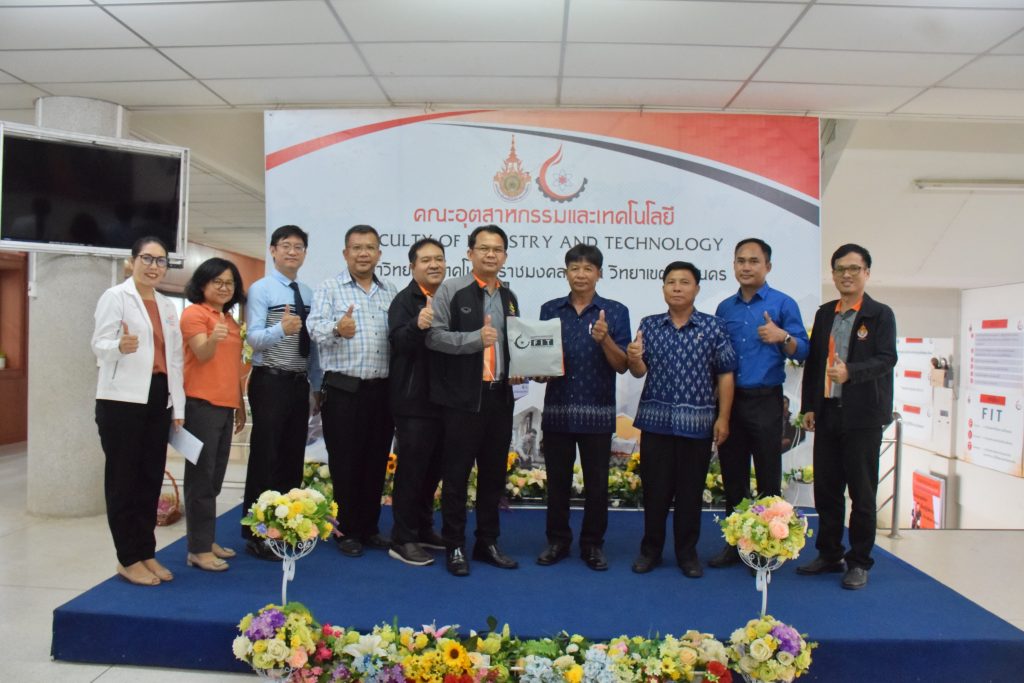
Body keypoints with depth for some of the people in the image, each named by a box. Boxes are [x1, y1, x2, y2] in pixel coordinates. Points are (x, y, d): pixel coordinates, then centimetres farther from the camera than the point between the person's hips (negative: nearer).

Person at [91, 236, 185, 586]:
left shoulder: (167, 306, 16)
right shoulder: (116, 296, -2)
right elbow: (99, 344, -11)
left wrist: (178, 407, 11)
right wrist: (119, 347, -35)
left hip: (158, 399, 6)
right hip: (123, 398, -6)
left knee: (151, 478, 10)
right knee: (123, 479, 2)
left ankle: (146, 552, 20)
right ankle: (128, 558, 11)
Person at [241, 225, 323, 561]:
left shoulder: (308, 293, 12)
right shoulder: (261, 289, -6)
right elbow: (253, 338, -18)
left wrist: (317, 387, 15)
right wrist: (282, 329, -38)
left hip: (300, 384, 6)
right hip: (270, 382, -6)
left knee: (293, 458, 12)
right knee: (265, 458, -3)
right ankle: (256, 535, 8)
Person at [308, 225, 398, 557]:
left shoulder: (391, 292, 13)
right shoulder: (329, 288, 0)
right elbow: (315, 327, -13)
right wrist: (337, 329, -34)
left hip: (382, 389, 4)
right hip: (343, 389, -4)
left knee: (376, 462, 11)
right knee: (345, 463, 4)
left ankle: (369, 527, 25)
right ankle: (347, 530, 18)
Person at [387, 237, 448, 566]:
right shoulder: (405, 300, -8)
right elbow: (398, 342, -24)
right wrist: (417, 325, -42)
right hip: (414, 400, -7)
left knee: (432, 470, 16)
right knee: (411, 469, -2)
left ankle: (423, 530, 29)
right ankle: (402, 540, 9)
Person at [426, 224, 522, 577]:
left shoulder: (509, 297, 14)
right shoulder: (451, 290, -4)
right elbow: (434, 336, -12)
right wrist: (476, 339, -21)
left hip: (500, 396, 6)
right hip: (463, 397, -5)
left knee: (494, 474, 13)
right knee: (457, 474, 3)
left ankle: (488, 543, 27)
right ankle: (455, 547, 17)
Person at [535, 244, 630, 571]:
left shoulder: (615, 311, 1)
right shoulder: (550, 310, 7)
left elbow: (622, 365, -2)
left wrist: (605, 339, -19)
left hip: (597, 412, -1)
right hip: (557, 409, 2)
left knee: (596, 483, 8)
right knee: (557, 480, 10)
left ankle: (593, 544, 24)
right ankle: (557, 540, 27)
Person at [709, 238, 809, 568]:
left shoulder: (783, 303, -1)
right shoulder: (724, 308, 12)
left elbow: (803, 351, -4)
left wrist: (782, 336, -23)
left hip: (764, 401, -4)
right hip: (728, 400, 4)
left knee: (768, 478, 2)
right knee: (732, 475, 10)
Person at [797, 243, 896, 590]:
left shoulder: (880, 314, -2)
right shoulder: (824, 314, 12)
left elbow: (887, 359, -12)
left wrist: (850, 372, -30)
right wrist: (808, 406, 8)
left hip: (863, 416, -4)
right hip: (827, 414, 5)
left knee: (862, 492, 4)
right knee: (826, 488, 11)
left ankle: (859, 562, 17)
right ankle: (829, 554, 25)